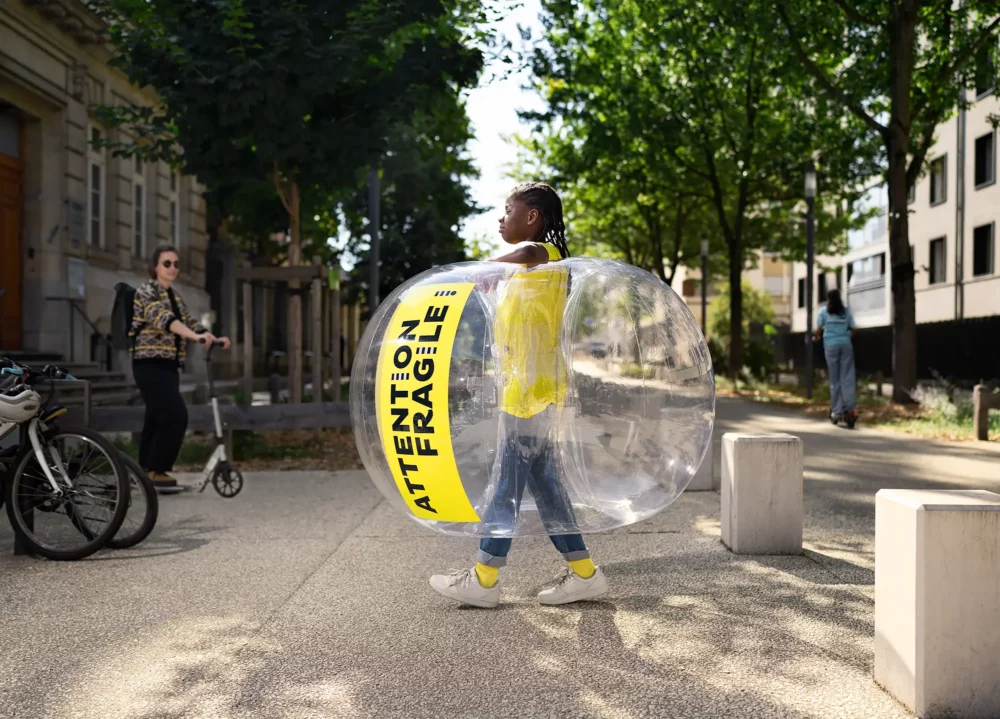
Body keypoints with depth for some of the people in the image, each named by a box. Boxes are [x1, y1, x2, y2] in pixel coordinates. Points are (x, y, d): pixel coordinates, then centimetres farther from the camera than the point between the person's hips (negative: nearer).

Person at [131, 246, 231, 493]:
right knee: (175, 416, -16)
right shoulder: (147, 292, -7)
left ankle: (146, 473, 15)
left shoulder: (174, 297, 18)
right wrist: (196, 336, -40)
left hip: (168, 366, 8)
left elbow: (188, 322, 15)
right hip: (150, 364, -8)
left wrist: (214, 337, -5)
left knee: (157, 419, 9)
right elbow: (163, 318, -25)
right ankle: (156, 471, -9)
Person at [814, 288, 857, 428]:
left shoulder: (824, 311, 5)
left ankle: (836, 412, 3)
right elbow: (852, 329, 9)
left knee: (834, 379, 4)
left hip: (831, 345, 0)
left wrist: (817, 337, 24)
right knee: (847, 378, -2)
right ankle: (849, 410, -12)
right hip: (846, 344, 0)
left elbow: (818, 330, 3)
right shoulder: (846, 311, 8)